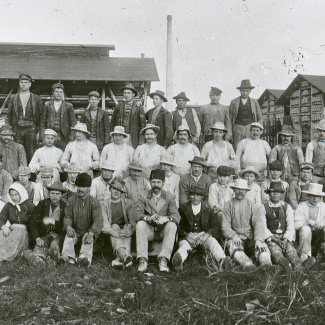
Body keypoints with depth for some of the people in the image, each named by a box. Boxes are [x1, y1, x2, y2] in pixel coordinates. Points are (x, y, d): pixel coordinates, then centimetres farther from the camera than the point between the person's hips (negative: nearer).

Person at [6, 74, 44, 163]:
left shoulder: (36, 98, 7)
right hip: (17, 129, 1)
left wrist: (39, 131, -2)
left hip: (31, 129, -1)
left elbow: (41, 116, 6)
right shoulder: (13, 98, 11)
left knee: (31, 154, -2)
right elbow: (8, 116, 11)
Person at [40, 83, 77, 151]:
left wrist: (71, 136, -1)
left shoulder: (69, 106, 7)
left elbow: (73, 123, 7)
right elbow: (43, 121, 12)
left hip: (63, 137, -1)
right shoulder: (47, 105, 12)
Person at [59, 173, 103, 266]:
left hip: (87, 231, -2)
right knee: (68, 237, -27)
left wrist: (91, 233, -35)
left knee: (88, 238, -33)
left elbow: (98, 220, -17)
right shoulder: (71, 200, 4)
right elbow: (67, 217, 2)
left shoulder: (94, 202, -6)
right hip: (74, 231, 2)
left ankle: (85, 257, -53)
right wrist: (68, 226, -23)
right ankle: (68, 256, -46)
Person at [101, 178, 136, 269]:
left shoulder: (128, 203, 13)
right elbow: (104, 224, -7)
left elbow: (133, 221, -2)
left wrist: (130, 230, -27)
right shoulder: (104, 204, 9)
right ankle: (124, 256, -62)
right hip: (112, 231, -1)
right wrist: (114, 232, -29)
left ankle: (120, 258, -52)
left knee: (128, 227, -32)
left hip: (125, 228, 1)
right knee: (115, 227, -33)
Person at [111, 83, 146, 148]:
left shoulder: (139, 107, 3)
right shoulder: (119, 106, 10)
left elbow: (142, 125, 1)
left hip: (133, 138, -2)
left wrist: (141, 143, -4)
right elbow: (113, 122, 15)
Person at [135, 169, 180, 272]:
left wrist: (165, 219, -33)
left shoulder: (169, 197, 3)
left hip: (163, 231, 0)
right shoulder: (144, 197, 4)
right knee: (140, 224, -28)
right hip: (149, 231, 0)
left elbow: (176, 216, -10)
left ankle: (163, 260, -31)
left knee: (172, 225, -29)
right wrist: (149, 218, -31)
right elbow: (137, 215, -10)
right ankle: (142, 260, -28)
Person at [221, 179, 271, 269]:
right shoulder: (228, 205, 11)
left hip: (251, 238, 1)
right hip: (236, 238, -1)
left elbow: (258, 224, 0)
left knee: (262, 247, -30)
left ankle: (267, 266, -53)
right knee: (233, 246, -35)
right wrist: (234, 236, -17)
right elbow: (225, 225, 3)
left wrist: (258, 240, -19)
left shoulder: (252, 205, 12)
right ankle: (248, 264, -57)